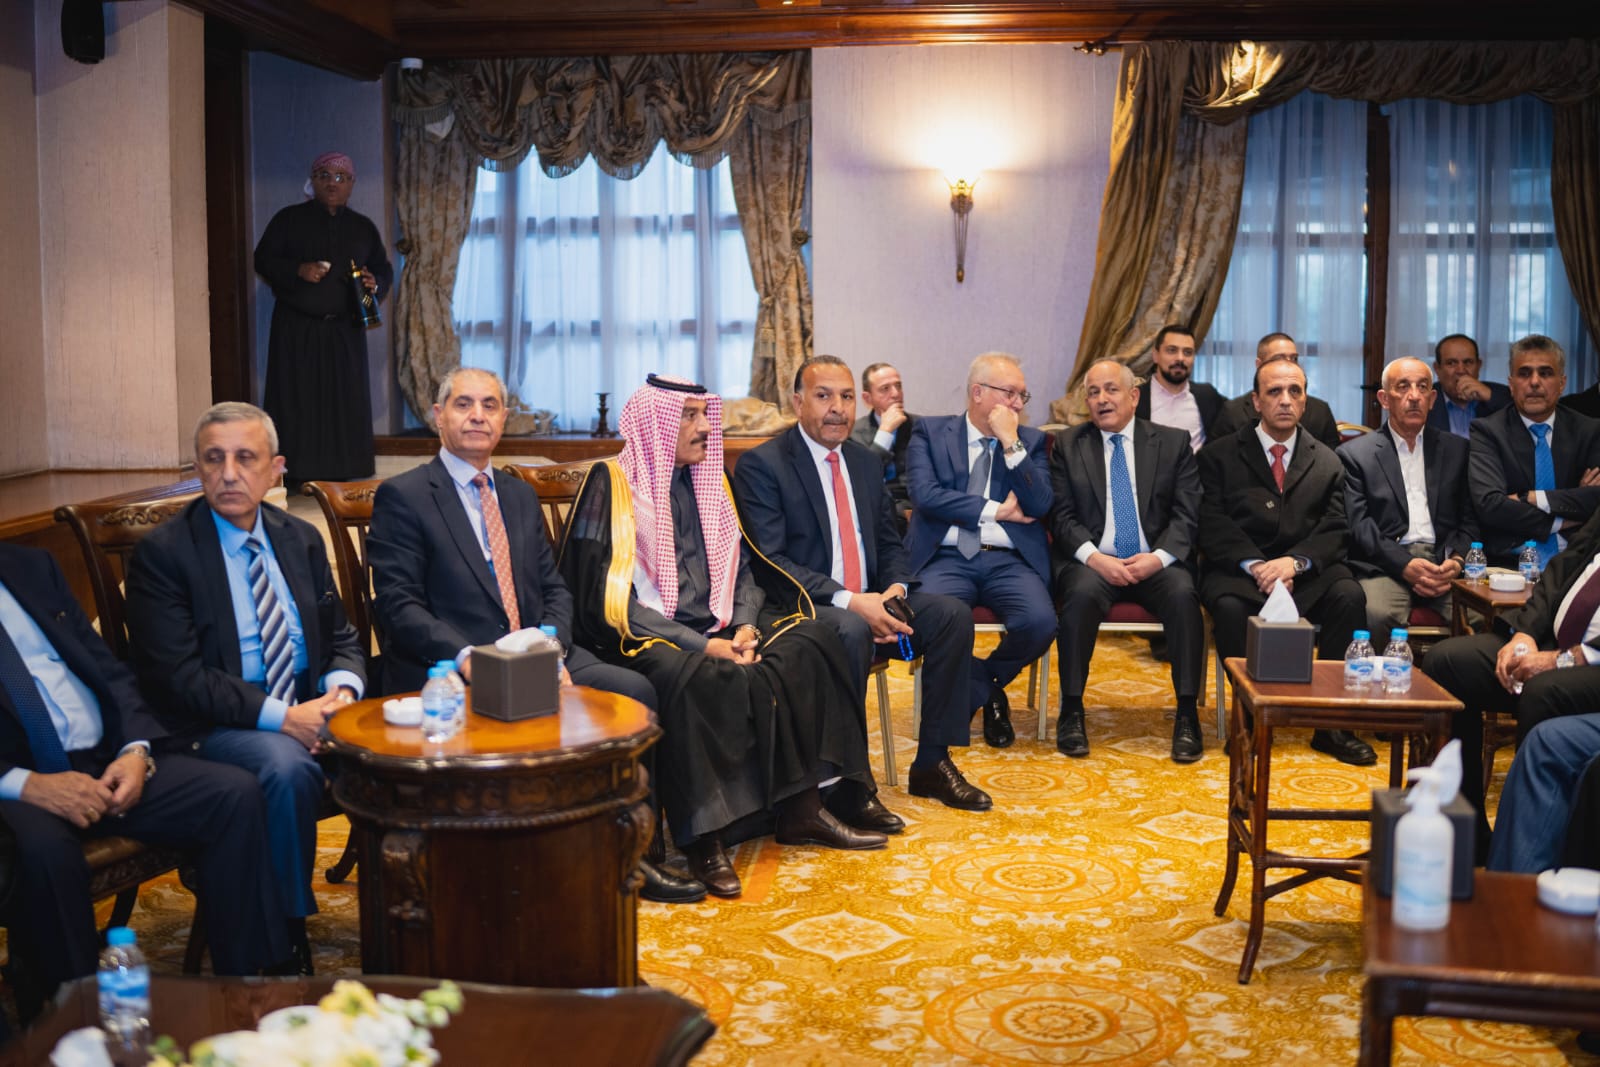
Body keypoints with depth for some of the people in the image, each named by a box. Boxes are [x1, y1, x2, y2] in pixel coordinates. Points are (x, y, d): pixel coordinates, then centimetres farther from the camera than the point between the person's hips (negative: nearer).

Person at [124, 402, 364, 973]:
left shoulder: (302, 539, 12)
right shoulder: (161, 553, -5)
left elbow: (342, 640, 16)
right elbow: (176, 676, -13)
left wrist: (341, 688, -9)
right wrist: (280, 715, -21)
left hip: (311, 707, 5)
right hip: (218, 727, -5)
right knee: (289, 767, -35)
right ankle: (288, 939, -18)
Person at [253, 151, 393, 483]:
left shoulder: (363, 227, 12)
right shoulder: (288, 219, 5)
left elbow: (384, 269, 16)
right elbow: (263, 260, 3)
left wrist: (375, 284, -7)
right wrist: (298, 270, -14)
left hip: (344, 331, 2)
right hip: (296, 330, -2)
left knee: (346, 403, -1)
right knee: (297, 402, -4)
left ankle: (342, 475, 4)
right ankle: (294, 476, -1)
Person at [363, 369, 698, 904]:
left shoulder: (520, 494, 20)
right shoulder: (402, 497, 1)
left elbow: (553, 588, 15)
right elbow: (399, 607, -8)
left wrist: (551, 650, -6)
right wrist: (466, 659, -23)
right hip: (448, 669, -6)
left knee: (634, 690, -18)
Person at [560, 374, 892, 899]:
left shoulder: (708, 478, 16)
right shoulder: (611, 483, -5)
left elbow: (739, 566, 17)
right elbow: (607, 599, -12)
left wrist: (743, 626, -6)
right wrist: (701, 644, -18)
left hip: (713, 633, 7)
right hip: (645, 639, -6)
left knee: (808, 641, -17)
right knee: (698, 677, -37)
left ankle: (803, 806, -16)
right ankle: (702, 837, -26)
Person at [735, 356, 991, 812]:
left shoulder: (864, 461, 14)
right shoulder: (760, 465, -8)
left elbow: (890, 543, 17)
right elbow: (768, 563, -17)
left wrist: (896, 589, -7)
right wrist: (848, 601, -25)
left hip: (868, 602, 7)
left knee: (953, 614, -13)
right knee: (852, 632, -36)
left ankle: (931, 765, -5)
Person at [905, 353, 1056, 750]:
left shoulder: (1031, 441, 13)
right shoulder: (930, 432, 7)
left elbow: (1039, 506, -2)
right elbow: (926, 494, -9)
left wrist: (1011, 443, -8)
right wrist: (996, 510, -5)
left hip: (1008, 561, 2)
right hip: (946, 558, -2)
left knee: (1040, 622, -28)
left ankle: (987, 679, 9)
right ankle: (985, 693, 1)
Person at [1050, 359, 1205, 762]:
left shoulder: (1174, 442, 11)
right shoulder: (1067, 446, 11)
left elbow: (1187, 514, 3)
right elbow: (1062, 517, 3)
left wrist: (1159, 557, -15)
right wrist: (1094, 557, -15)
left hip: (1155, 563, 1)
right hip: (1093, 562, 0)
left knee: (1183, 594, -31)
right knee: (1081, 594, -34)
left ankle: (1187, 714, -21)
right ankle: (1071, 711, -21)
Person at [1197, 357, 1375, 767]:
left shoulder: (1327, 463, 15)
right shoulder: (1219, 455, 9)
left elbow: (1335, 531, 3)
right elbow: (1211, 526, -3)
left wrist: (1295, 562, -18)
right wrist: (1254, 564, -19)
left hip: (1307, 571, 2)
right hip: (1239, 570, -2)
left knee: (1349, 596, -29)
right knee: (1230, 606, -35)